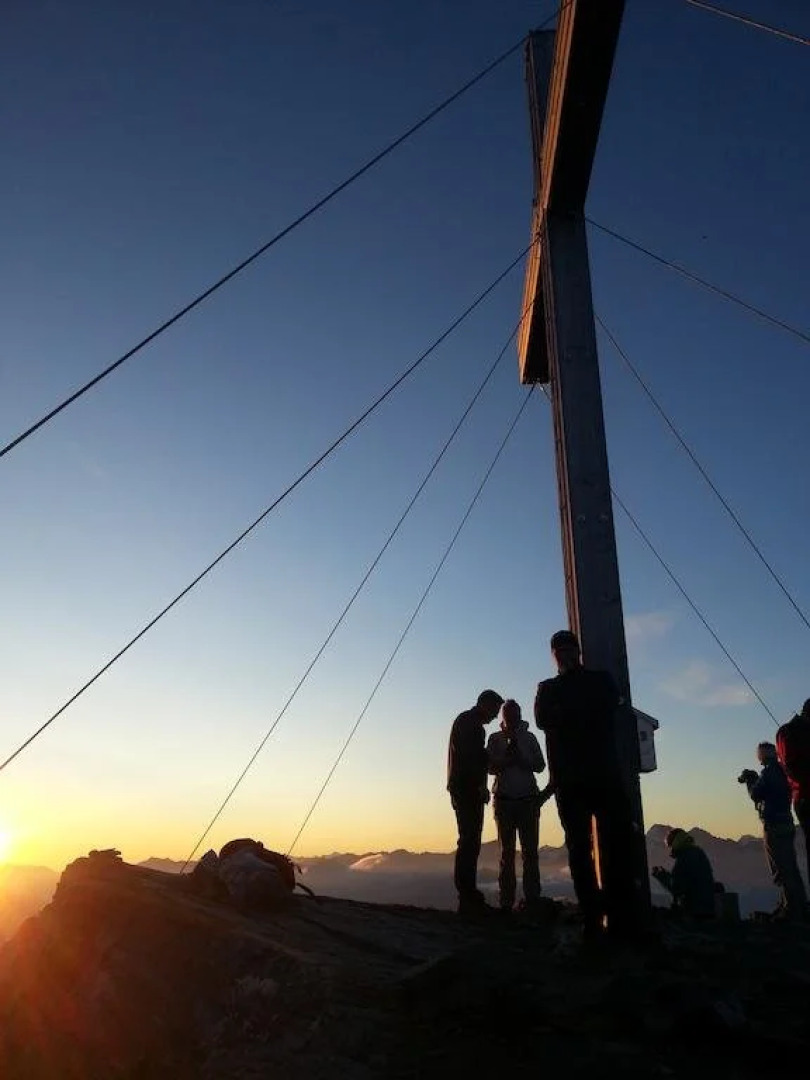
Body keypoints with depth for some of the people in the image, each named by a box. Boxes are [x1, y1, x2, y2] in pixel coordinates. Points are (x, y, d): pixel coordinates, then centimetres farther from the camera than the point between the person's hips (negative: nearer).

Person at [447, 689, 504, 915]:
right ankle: (468, 898, -14)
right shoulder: (467, 721, -5)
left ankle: (469, 897, 8)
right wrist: (480, 785, -18)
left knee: (470, 842, 7)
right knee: (469, 841, -13)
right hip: (467, 790, -10)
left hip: (469, 791, 10)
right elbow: (466, 756, -17)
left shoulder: (473, 724, 26)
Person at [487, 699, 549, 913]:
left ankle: (532, 899, -1)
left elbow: (540, 766, 6)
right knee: (507, 852, 1)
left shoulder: (529, 737, 12)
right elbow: (491, 767, 3)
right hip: (504, 799, -1)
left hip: (528, 799, 1)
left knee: (530, 851, -3)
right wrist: (507, 757, -13)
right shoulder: (495, 738, 10)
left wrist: (521, 756, -9)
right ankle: (506, 901, 3)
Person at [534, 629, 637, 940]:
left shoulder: (601, 680, 14)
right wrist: (583, 716, -9)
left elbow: (608, 707, -6)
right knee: (579, 848, -1)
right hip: (569, 780, 1)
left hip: (605, 774, 0)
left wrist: (564, 716, -4)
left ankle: (623, 919, -4)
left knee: (616, 845, -7)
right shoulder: (548, 689, 15)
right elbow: (544, 720, -4)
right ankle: (592, 919, 3)